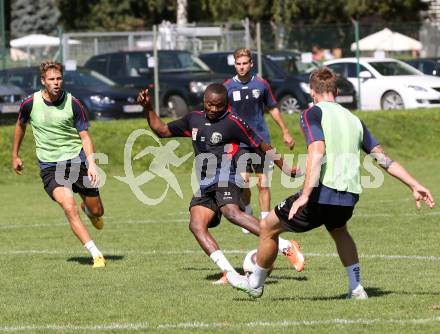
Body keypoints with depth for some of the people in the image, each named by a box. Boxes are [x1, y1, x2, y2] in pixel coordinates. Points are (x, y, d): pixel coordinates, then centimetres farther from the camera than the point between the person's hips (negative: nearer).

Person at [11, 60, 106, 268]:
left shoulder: (73, 104, -7)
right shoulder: (30, 103, -4)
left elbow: (85, 136, -5)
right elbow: (21, 125, 16)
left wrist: (91, 164, -20)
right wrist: (15, 155, 24)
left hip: (77, 160, 1)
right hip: (49, 167, -1)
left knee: (97, 211, 6)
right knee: (69, 208, -22)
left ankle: (88, 210, 47)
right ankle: (96, 255, -19)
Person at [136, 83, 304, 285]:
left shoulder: (232, 123, -2)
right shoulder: (194, 119, 17)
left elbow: (261, 146, 1)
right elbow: (162, 130, 29)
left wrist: (284, 168, -3)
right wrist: (148, 108, 18)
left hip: (226, 179, -7)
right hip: (204, 185, 7)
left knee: (232, 213, -34)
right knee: (196, 225, -17)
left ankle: (286, 247, -36)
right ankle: (229, 272, -24)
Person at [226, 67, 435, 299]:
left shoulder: (313, 114, -1)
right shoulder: (353, 119, 19)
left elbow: (317, 152, -17)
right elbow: (383, 158, 17)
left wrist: (306, 195, -24)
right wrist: (414, 185, 21)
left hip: (322, 193, -6)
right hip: (349, 196, 6)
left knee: (269, 227, 15)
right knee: (339, 231, 39)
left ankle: (255, 284, 30)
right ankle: (356, 288, 30)